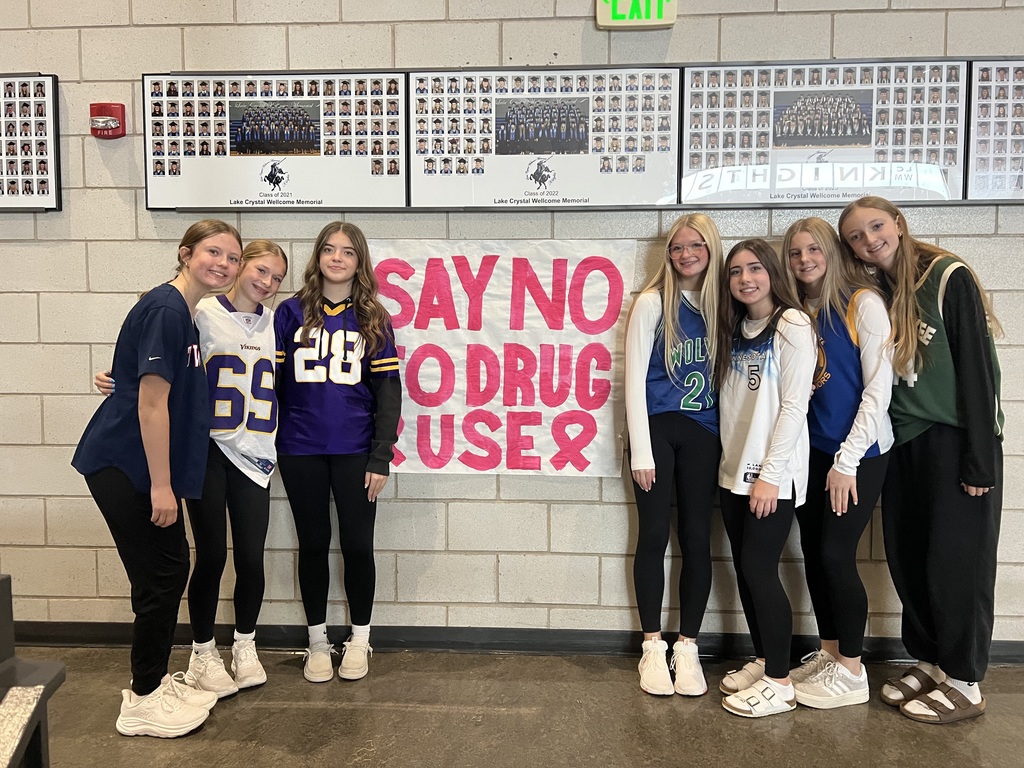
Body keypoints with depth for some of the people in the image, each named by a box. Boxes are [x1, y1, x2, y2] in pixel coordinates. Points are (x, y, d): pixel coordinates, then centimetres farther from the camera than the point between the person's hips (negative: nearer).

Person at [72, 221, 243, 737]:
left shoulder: (184, 311, 12)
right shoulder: (166, 309, -18)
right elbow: (150, 402, -21)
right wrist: (161, 485, -19)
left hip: (140, 466, 10)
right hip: (123, 465, -10)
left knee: (171, 569, 15)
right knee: (160, 577, -2)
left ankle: (155, 681, 31)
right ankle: (143, 703, 14)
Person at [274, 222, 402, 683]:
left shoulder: (373, 319, 2)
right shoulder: (291, 313, 3)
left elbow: (388, 389, -1)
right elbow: (271, 380, 3)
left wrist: (381, 458, -7)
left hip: (354, 452, 0)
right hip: (301, 451, 1)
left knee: (357, 546, 6)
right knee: (313, 544, 12)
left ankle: (359, 641, 26)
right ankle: (317, 642, 28)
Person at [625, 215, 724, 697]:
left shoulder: (719, 305, 7)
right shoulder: (653, 303, -4)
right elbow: (634, 377, -6)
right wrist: (641, 452, -10)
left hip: (701, 432, 3)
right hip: (657, 426, -3)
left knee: (697, 537, 4)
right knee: (654, 535, 1)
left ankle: (687, 648, 16)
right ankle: (653, 648, 14)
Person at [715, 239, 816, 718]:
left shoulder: (793, 326, -9)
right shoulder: (736, 330, 13)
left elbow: (794, 405, -15)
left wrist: (770, 474, -17)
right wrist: (730, 462, 7)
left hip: (773, 475, -7)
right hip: (734, 471, 7)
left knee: (759, 570, -5)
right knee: (744, 570, 11)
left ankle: (779, 683, 8)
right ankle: (761, 661, 26)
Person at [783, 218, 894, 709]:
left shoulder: (863, 303, -9)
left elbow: (879, 386, -13)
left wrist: (847, 460, -15)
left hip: (858, 452, -6)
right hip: (813, 450, 6)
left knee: (835, 555, -4)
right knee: (813, 553, 10)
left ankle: (851, 672, 12)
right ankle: (828, 654, 27)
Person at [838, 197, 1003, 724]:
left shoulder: (949, 278, -10)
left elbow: (977, 369, -14)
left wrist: (981, 459, -17)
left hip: (955, 442, -6)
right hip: (903, 443, 6)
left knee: (954, 562, 1)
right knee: (907, 560, 11)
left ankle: (963, 683, 15)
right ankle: (928, 662, 28)